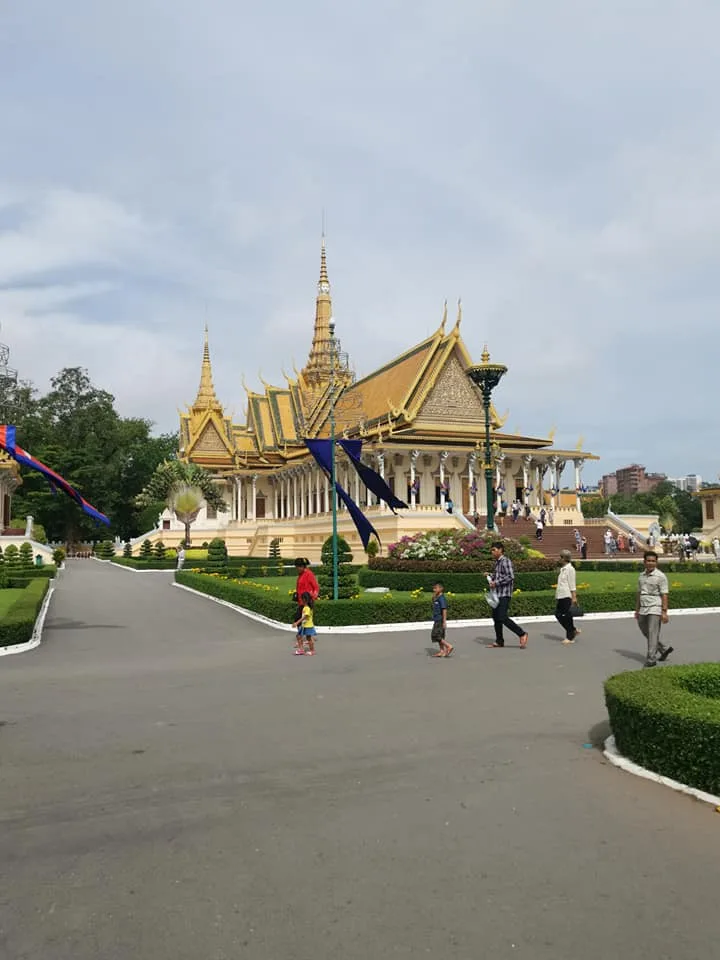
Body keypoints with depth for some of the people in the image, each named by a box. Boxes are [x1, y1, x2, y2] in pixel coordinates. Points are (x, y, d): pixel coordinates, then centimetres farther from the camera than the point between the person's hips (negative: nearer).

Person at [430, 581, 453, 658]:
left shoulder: (442, 598, -16)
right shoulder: (436, 598, 12)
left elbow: (444, 610, -20)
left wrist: (444, 621, -22)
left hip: (440, 620, -10)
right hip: (437, 620, 10)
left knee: (436, 636, -10)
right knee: (439, 636, 12)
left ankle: (449, 646, -6)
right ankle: (442, 651, 17)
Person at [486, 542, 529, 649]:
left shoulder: (505, 561, -12)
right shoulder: (497, 562, 17)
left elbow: (510, 577, -21)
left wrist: (496, 583, -19)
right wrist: (491, 578, 10)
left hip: (504, 595, -10)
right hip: (497, 594, 10)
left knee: (503, 618, -13)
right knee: (496, 617, 10)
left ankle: (522, 634, -2)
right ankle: (499, 642, 17)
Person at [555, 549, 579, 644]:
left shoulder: (570, 569, -10)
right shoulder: (562, 569, 15)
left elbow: (572, 584, -13)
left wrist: (574, 597, -15)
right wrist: (557, 596, 19)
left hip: (567, 596, -9)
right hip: (560, 596, 9)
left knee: (567, 616, -2)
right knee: (558, 614, 8)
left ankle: (570, 638, 8)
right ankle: (573, 631, 22)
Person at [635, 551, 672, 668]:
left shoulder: (660, 576, -9)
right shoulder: (642, 575, 10)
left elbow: (664, 595, -12)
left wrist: (664, 612, -17)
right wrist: (637, 610, 15)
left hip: (655, 609, -7)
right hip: (643, 610, 7)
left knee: (653, 635, -7)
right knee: (645, 633, 14)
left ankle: (651, 659, -1)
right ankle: (663, 650, 30)